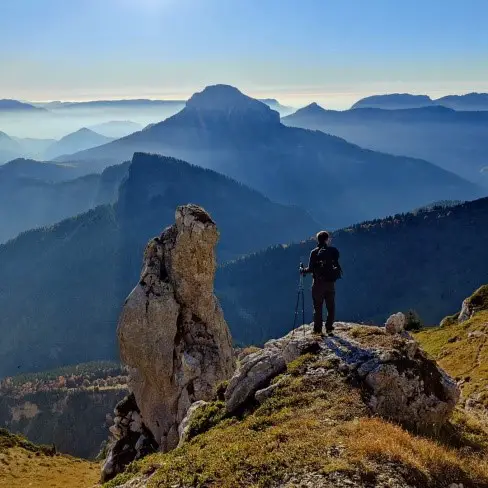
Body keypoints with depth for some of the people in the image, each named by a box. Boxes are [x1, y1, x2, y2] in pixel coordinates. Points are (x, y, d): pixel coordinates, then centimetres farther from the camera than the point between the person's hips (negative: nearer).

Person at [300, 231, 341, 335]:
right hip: (330, 283, 1)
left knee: (318, 307, 6)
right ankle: (329, 328, 10)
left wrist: (303, 270, 10)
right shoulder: (333, 251, -2)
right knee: (331, 307, 12)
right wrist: (338, 272, 23)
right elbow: (337, 266, 2)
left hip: (318, 283, -1)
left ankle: (318, 329, 7)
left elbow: (311, 269, -8)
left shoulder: (314, 252, -7)